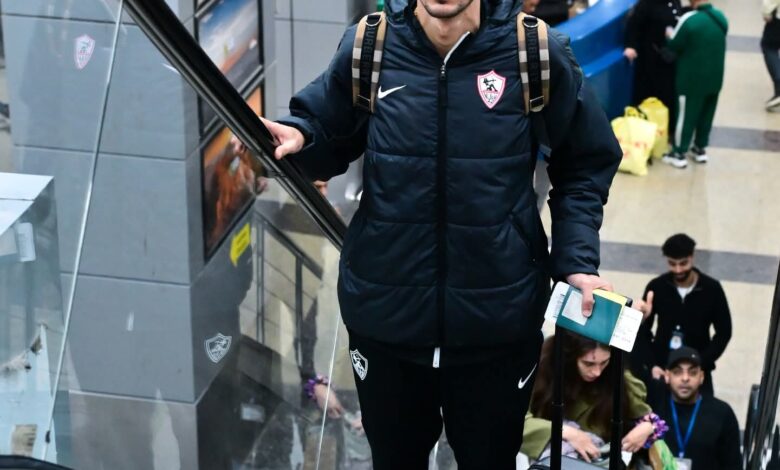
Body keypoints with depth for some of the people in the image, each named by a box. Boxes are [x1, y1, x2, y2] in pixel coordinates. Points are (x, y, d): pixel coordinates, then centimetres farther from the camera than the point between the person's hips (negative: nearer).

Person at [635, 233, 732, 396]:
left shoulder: (711, 289, -6)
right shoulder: (656, 287, -5)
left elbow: (724, 332, 0)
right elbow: (643, 330, 3)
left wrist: (700, 364, -11)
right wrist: (651, 364, -10)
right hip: (661, 368, 1)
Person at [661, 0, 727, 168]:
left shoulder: (689, 19, -21)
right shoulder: (721, 18, 0)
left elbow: (674, 46, -12)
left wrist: (670, 35, 10)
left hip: (692, 78, -6)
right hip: (714, 77, 6)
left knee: (686, 115, 4)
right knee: (706, 114, 18)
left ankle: (679, 154, 9)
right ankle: (700, 149, 28)